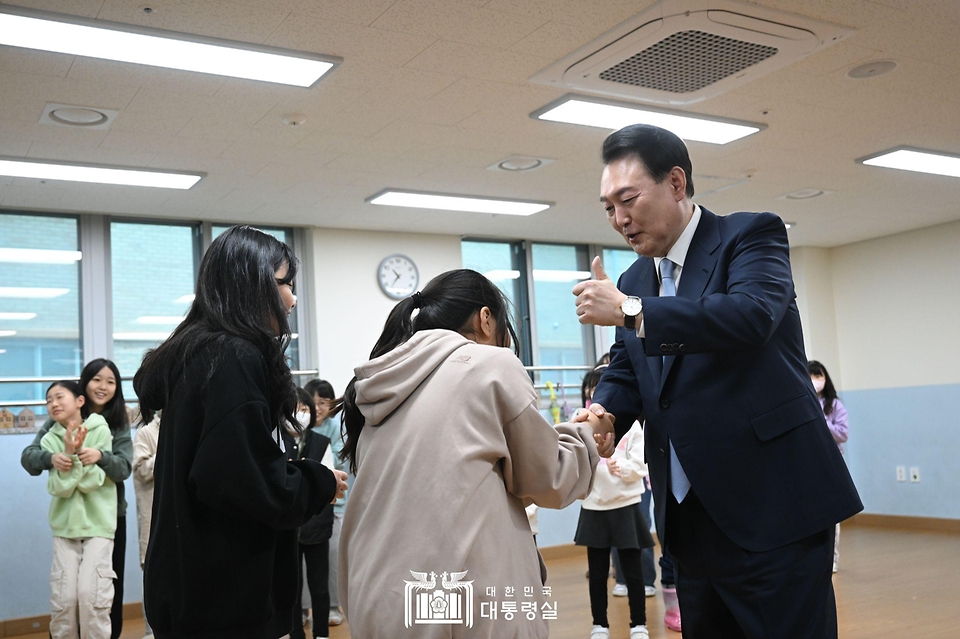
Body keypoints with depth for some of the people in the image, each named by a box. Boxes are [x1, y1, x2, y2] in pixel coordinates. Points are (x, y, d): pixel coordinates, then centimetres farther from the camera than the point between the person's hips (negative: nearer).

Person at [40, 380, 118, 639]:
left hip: (98, 524, -2)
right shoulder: (49, 440, 0)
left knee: (91, 595, -9)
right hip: (65, 525, 2)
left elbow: (93, 481, -12)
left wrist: (80, 452, -23)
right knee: (63, 598, 1)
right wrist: (68, 453, -22)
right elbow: (60, 488, -11)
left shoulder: (100, 431, -6)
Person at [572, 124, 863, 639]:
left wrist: (629, 311, -22)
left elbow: (752, 315, -24)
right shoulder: (633, 281, 14)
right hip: (691, 518, 7)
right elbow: (624, 371, 13)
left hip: (773, 506, -6)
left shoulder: (751, 235, -5)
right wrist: (603, 414, -9)